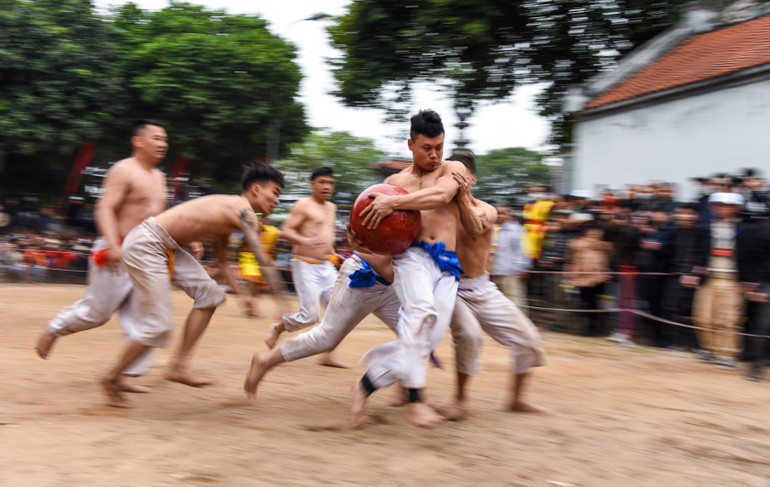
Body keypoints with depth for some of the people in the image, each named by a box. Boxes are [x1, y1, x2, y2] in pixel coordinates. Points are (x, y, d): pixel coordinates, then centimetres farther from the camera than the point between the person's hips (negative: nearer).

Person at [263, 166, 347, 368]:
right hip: (305, 265, -7)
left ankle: (328, 355, 6)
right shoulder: (303, 206, -7)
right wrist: (304, 241, -32)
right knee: (310, 315, -11)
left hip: (326, 267, 7)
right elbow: (285, 231, -15)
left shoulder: (331, 207, 17)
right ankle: (277, 328, 16)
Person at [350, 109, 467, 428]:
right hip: (412, 255, -1)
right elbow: (382, 228, 24)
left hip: (447, 267, 1)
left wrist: (394, 203, -15)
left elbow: (441, 195, -10)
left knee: (428, 340, -10)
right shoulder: (395, 182, 20)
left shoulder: (454, 169, 13)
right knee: (421, 310, -33)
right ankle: (413, 399, -35)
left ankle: (367, 383, 8)